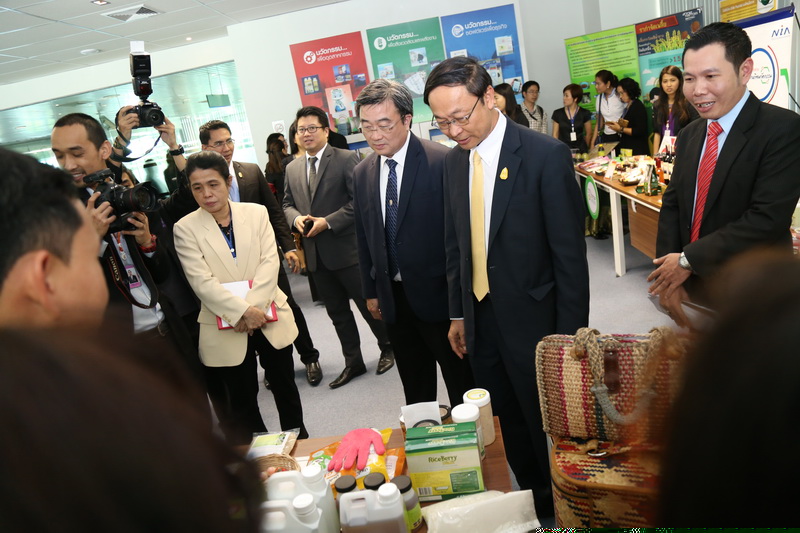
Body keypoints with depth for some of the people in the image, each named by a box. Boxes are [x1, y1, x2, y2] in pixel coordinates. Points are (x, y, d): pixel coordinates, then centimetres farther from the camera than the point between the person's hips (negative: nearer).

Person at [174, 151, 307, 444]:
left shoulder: (256, 213, 2)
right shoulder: (185, 228, -4)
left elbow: (270, 262, -6)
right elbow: (202, 281, -12)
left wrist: (253, 306, -18)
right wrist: (243, 311, -21)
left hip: (269, 317, 2)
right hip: (226, 328, -1)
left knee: (286, 388, 14)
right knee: (242, 402, 11)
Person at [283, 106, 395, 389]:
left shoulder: (345, 159, -7)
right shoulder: (292, 168, 12)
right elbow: (287, 203, 17)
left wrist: (328, 222, -19)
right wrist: (296, 218, -6)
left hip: (346, 247, -6)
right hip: (315, 253, 6)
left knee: (368, 303, 6)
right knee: (337, 311, 14)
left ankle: (388, 348, 29)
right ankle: (353, 361, 28)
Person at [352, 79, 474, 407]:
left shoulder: (442, 162, -13)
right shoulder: (362, 174, 6)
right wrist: (371, 291, 13)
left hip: (436, 292, -5)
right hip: (392, 297, 5)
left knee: (461, 380, 10)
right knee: (414, 385, 19)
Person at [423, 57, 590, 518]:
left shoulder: (546, 155, -14)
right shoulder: (455, 161, 4)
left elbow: (570, 252, -14)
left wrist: (570, 333, -13)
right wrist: (458, 313, 13)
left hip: (532, 322, -5)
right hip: (480, 321, 6)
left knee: (549, 427, 11)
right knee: (510, 429, 18)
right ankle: (535, 505, 40)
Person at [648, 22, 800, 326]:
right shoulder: (689, 135, 6)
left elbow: (767, 219, -23)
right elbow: (672, 205, 6)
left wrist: (688, 260, -19)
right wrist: (669, 279, -6)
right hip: (692, 290, 6)